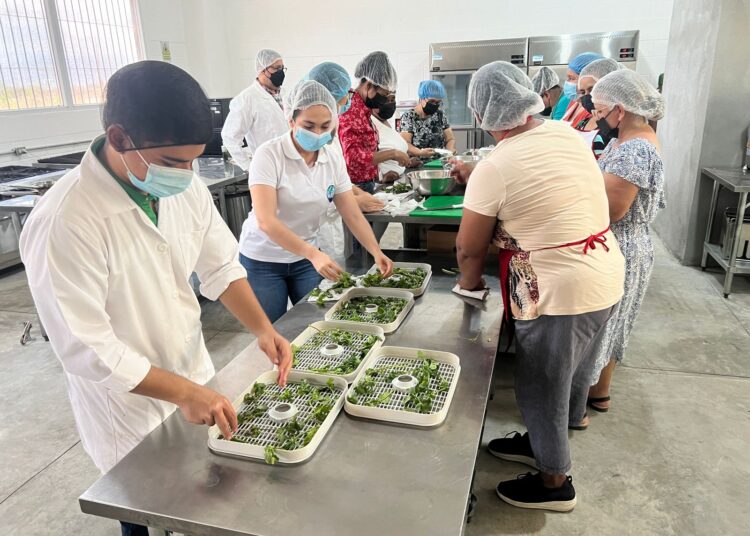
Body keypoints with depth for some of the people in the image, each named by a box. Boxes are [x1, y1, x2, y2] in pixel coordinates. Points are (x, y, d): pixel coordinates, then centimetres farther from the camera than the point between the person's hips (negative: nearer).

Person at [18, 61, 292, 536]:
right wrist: (183, 392, -27)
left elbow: (220, 266, -1)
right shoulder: (64, 222, -29)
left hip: (197, 381, 6)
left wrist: (262, 328, -15)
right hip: (131, 414, -5)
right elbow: (87, 348, -25)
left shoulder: (185, 186, -11)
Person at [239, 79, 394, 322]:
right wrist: (313, 254, -38)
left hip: (305, 257, 4)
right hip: (263, 260, -4)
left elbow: (353, 215, -3)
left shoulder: (333, 159, -5)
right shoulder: (269, 155, -19)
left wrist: (377, 253, -19)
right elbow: (266, 221, -28)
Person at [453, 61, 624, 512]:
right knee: (570, 372, 25)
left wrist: (469, 282, 11)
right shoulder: (569, 134, 2)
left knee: (543, 386, 13)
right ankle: (543, 441, 49)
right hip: (606, 276, 8)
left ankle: (554, 482, 34)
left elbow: (470, 248, -10)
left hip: (558, 292, -8)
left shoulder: (494, 169, -19)